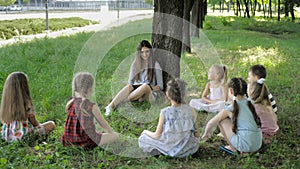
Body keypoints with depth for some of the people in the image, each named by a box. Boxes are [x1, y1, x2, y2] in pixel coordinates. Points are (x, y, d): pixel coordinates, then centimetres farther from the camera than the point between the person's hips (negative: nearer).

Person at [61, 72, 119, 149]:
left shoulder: (69, 104, -3)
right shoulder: (92, 107, -20)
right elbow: (103, 124, -5)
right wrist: (112, 132, 17)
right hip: (87, 142, -6)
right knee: (116, 135, 4)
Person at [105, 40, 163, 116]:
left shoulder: (155, 65, 1)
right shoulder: (135, 64, 10)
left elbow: (160, 86, 1)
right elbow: (130, 82, 11)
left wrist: (150, 89, -17)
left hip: (150, 94, -2)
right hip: (137, 91, 2)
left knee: (146, 86, -37)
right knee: (129, 86, -32)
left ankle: (120, 101, -39)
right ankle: (111, 106, -48)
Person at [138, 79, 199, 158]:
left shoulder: (165, 112, -15)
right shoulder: (191, 111, -8)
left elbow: (157, 136, -8)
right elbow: (196, 135, 0)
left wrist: (146, 132, 14)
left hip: (172, 149, -3)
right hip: (189, 150, 3)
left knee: (142, 139, 14)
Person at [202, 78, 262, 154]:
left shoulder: (230, 109, -5)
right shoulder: (250, 104, 10)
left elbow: (211, 123, 8)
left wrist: (206, 133, 28)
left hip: (246, 144, -6)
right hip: (258, 145, 7)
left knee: (222, 120, 6)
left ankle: (233, 148, 12)